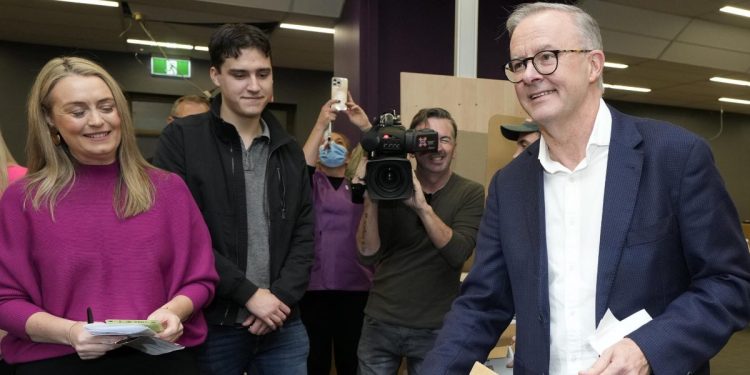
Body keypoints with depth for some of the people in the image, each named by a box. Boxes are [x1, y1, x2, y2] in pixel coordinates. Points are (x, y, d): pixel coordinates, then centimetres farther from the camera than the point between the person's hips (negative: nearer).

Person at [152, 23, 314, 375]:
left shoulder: (289, 151, 8)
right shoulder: (181, 139, -5)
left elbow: (304, 234, 6)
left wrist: (282, 297, -8)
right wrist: (249, 293, -14)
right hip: (209, 324, -3)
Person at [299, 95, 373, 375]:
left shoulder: (358, 185, 10)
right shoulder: (310, 183, 7)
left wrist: (366, 127, -18)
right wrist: (320, 124, -22)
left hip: (355, 283, 1)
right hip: (314, 283, -1)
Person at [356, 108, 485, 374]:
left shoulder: (470, 192, -4)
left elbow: (458, 253, -18)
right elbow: (368, 255, -9)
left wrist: (422, 207, -28)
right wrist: (371, 200, -20)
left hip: (435, 329, -1)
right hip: (380, 323, 1)